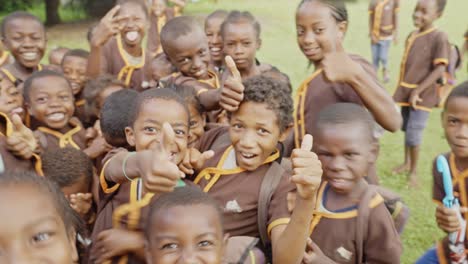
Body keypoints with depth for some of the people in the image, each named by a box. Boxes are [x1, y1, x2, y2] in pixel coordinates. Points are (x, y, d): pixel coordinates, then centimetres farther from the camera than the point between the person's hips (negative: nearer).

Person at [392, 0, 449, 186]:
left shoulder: (439, 38, -15)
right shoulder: (411, 35, 7)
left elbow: (439, 70, -19)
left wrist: (417, 91, -20)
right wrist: (401, 90, 13)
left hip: (422, 95, -6)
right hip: (405, 93, 6)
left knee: (413, 134, -5)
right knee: (406, 130, 17)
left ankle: (414, 170, 15)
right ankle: (407, 163, 34)